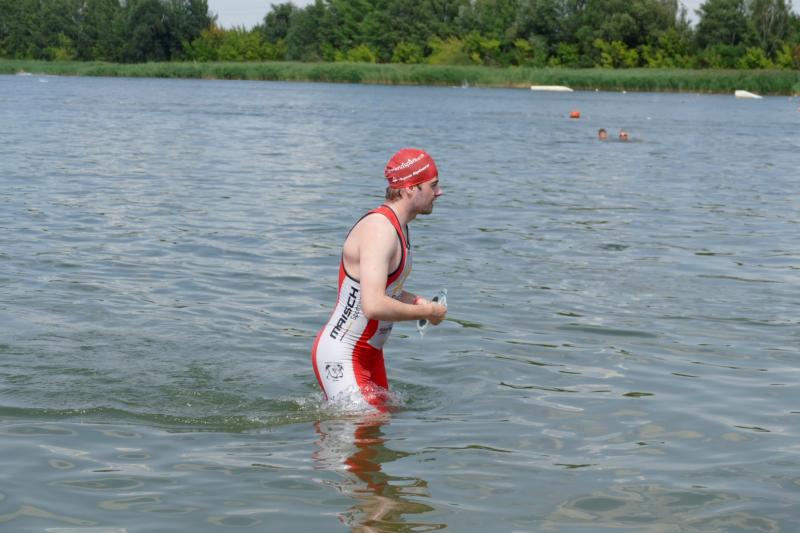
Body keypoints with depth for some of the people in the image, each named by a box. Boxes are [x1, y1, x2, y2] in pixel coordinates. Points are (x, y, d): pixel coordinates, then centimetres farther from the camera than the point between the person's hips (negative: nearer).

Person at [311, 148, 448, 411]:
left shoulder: (398, 226, 9)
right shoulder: (379, 231, -24)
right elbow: (374, 306, -34)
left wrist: (415, 300, 6)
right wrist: (428, 312, -20)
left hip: (370, 353, 10)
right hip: (340, 357, -10)